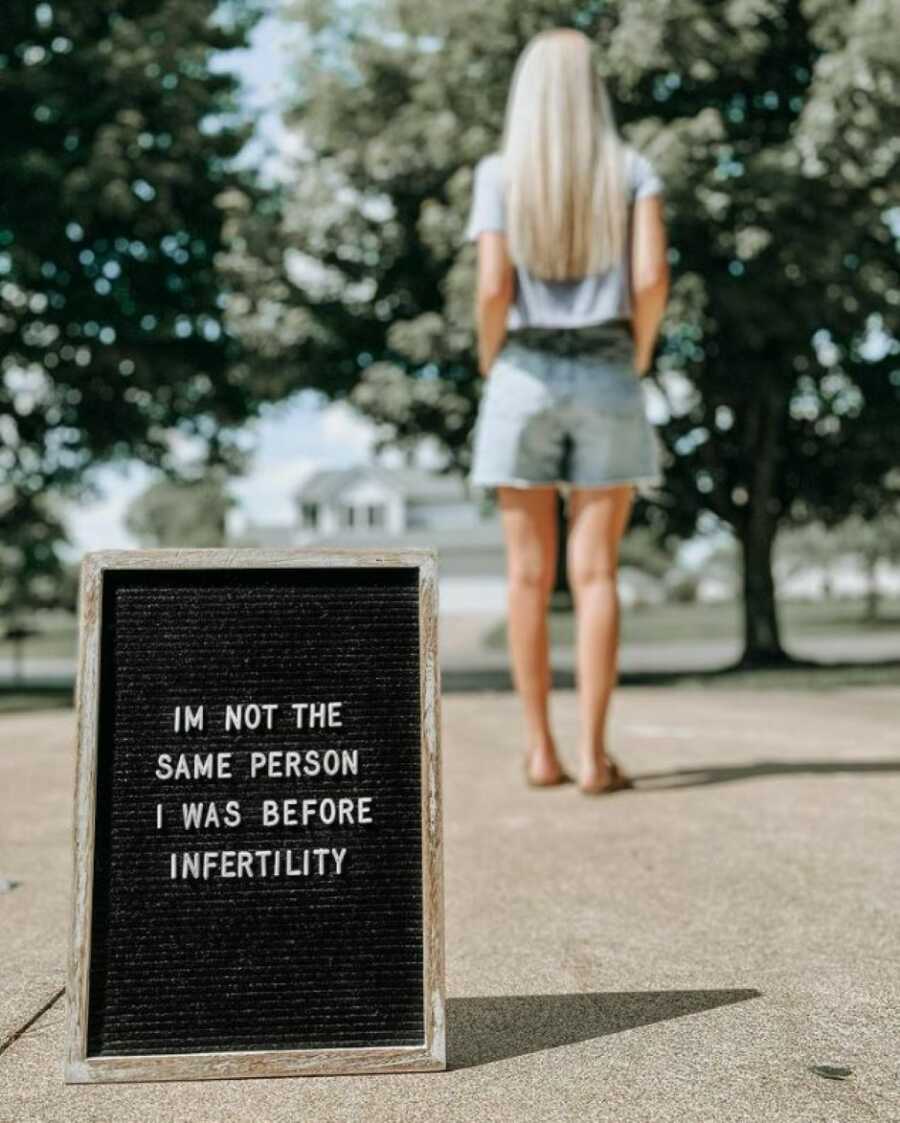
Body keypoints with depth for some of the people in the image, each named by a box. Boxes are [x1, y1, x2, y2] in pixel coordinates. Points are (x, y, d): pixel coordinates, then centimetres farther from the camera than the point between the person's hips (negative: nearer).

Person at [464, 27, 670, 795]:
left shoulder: (499, 172, 2)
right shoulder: (632, 169, 4)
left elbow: (493, 288, -9)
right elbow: (652, 278, -8)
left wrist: (489, 363, 8)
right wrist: (639, 359, 7)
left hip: (524, 379, 0)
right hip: (606, 381, 0)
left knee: (530, 573, 4)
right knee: (596, 573, -1)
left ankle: (542, 751, 6)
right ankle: (594, 755, -3)